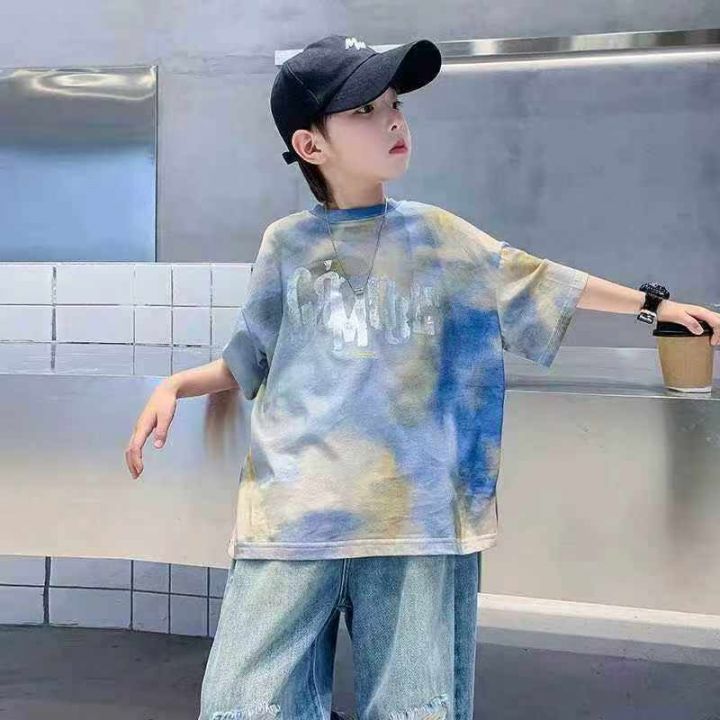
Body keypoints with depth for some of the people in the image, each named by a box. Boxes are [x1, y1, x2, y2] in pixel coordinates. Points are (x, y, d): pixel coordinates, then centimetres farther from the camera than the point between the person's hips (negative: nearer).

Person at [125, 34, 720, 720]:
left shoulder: (436, 235, 11)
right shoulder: (287, 243, 9)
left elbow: (538, 281, 21)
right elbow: (247, 362, 18)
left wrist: (653, 302, 27)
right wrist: (174, 385, 1)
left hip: (416, 517, 1)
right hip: (292, 521, 0)